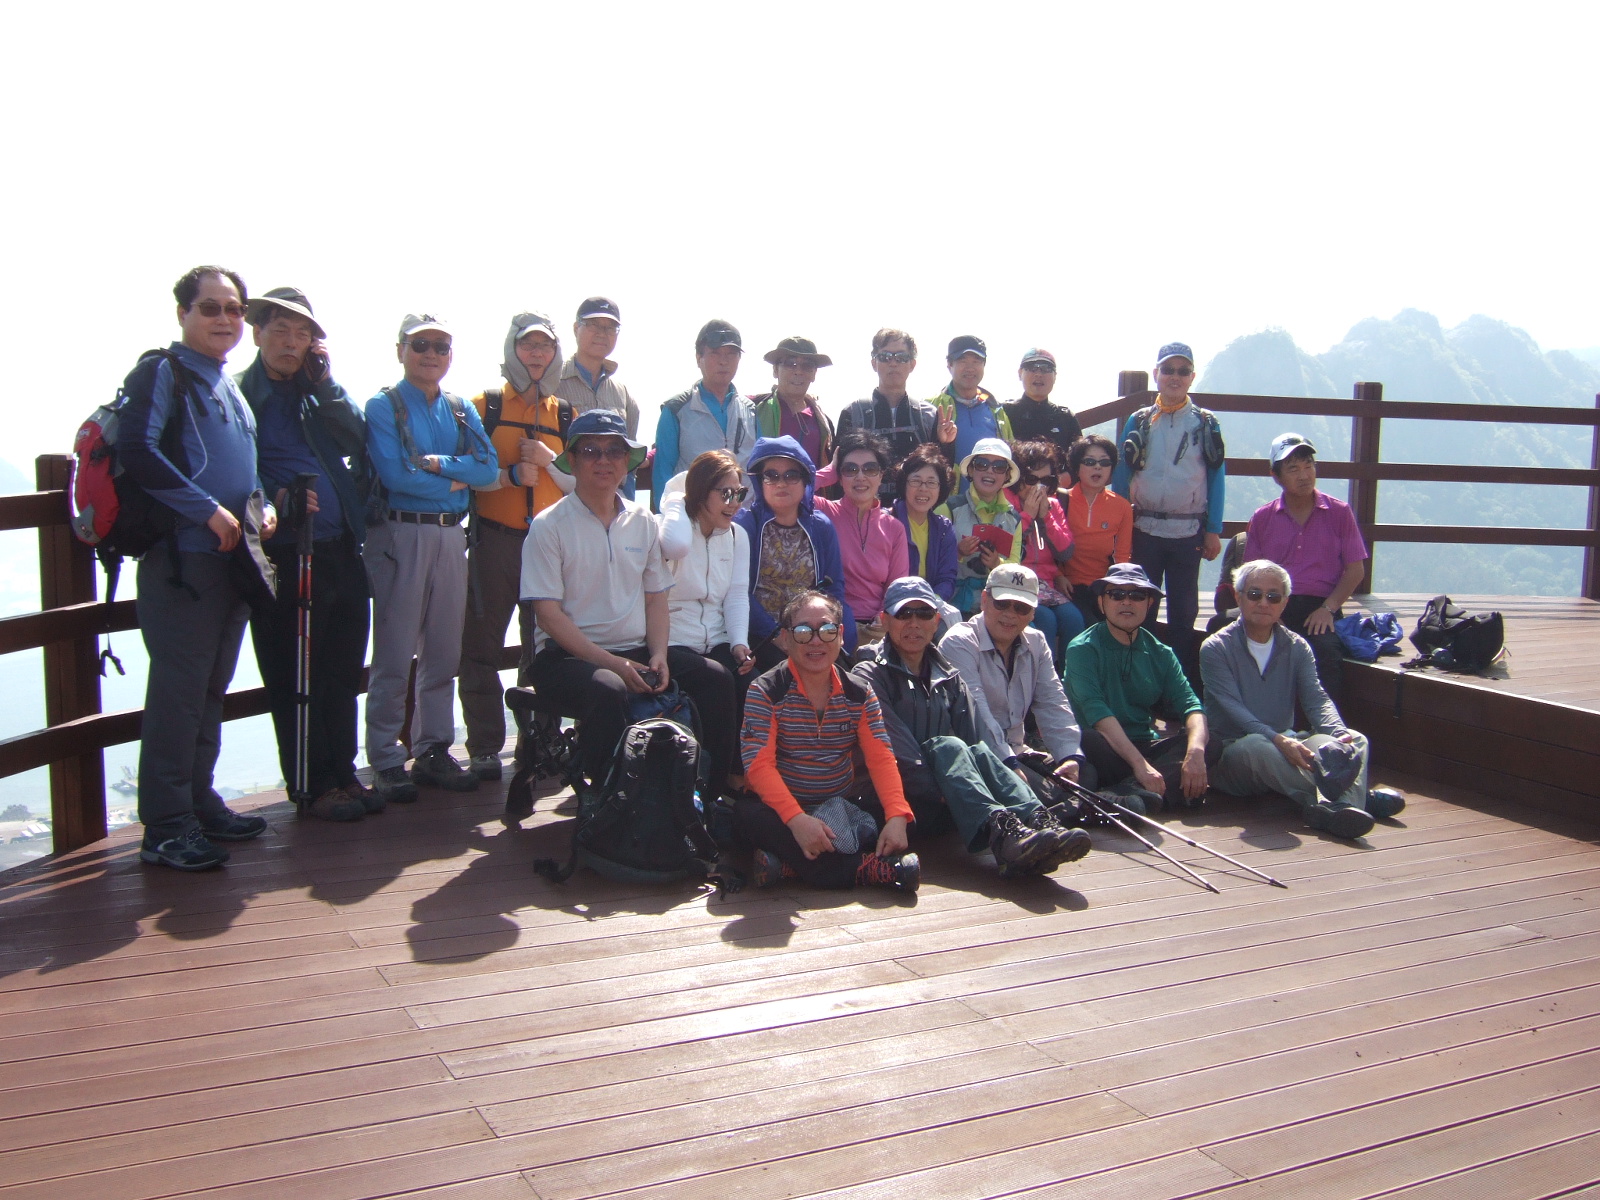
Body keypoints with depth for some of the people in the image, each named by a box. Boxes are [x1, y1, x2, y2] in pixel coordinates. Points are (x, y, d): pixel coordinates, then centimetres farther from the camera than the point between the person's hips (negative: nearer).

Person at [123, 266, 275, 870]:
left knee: (211, 689, 14)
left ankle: (199, 803, 23)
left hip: (232, 558, 8)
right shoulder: (163, 371, -5)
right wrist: (208, 510, -19)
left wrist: (262, 505, 6)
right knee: (178, 690, -7)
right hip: (182, 556, -8)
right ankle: (166, 826, -2)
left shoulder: (232, 386, 19)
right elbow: (136, 451, -19)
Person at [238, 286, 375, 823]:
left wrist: (324, 381, -2)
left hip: (340, 550, 5)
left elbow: (357, 439, 2)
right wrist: (274, 499, -20)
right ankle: (312, 788, 10)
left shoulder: (319, 392, 17)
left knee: (343, 668, 10)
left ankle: (343, 773, 21)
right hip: (283, 553, -5)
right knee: (293, 675, 2)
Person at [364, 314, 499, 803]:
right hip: (400, 534, -5)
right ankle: (386, 760, 4)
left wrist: (436, 463, -13)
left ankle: (433, 750, 17)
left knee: (443, 651, 8)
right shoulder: (383, 407, 0)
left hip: (451, 536, 5)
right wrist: (454, 481, -5)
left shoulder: (462, 411, 14)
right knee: (394, 653, -3)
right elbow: (394, 474, -14)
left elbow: (488, 468, 0)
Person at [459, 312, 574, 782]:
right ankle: (484, 749, 5)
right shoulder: (484, 405, 5)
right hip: (495, 539, -3)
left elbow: (579, 484, 12)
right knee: (482, 645, -2)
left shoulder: (565, 413, 14)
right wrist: (512, 475, -14)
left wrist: (547, 460, -5)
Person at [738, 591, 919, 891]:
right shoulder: (765, 692, -7)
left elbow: (881, 758, -6)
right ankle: (864, 868, -34)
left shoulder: (860, 694, 4)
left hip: (845, 808, 3)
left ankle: (791, 861, -23)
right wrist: (796, 819, -34)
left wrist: (897, 816, -26)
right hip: (785, 809, -3)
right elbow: (759, 764, -17)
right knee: (748, 813, -34)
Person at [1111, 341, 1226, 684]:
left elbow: (1216, 477, 2)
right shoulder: (1139, 421, 6)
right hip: (1144, 528, 1)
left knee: (1183, 610, 6)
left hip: (1188, 531, 0)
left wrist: (1214, 530, -4)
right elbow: (1121, 475, 6)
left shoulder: (1205, 423, 4)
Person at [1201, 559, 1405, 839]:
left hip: (1285, 747, 5)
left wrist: (1339, 734, -25)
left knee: (1355, 740, -17)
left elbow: (1316, 699, -3)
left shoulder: (1296, 647, 12)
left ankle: (1341, 807, -50)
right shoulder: (1216, 649, -4)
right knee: (1255, 745, -38)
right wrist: (1278, 740, -34)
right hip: (1232, 754, -5)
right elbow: (1232, 710, -17)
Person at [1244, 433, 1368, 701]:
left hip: (1320, 606, -1)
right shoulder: (1262, 518, 13)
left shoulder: (1339, 513, 9)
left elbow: (1355, 569, 7)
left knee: (1328, 650, -32)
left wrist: (1328, 608, -8)